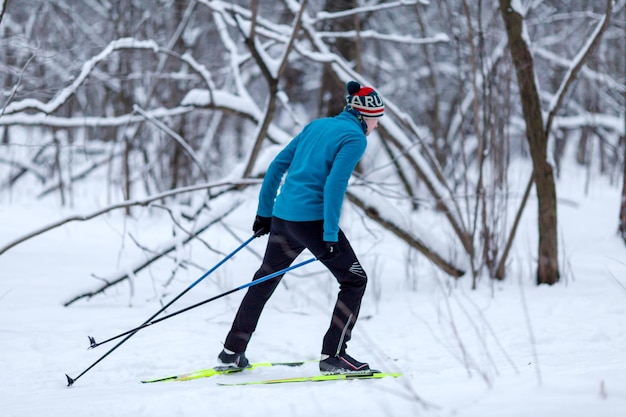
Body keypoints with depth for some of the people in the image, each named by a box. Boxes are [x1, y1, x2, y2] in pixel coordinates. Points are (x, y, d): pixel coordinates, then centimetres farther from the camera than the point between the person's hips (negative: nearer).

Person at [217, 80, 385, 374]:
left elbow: (277, 166, 17)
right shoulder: (355, 138, -6)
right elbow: (334, 185, -18)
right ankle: (333, 355, -1)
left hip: (282, 217, 7)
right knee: (355, 281, 5)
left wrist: (264, 212, 22)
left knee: (264, 281, 21)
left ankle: (232, 351, 25)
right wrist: (330, 236, -20)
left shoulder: (317, 126, 16)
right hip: (312, 219, -7)